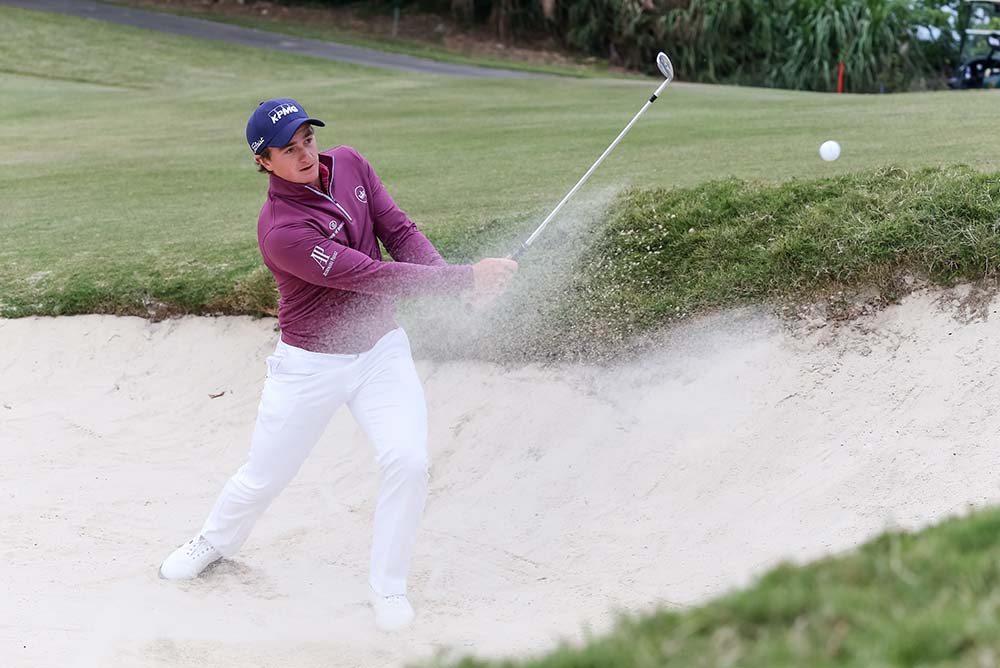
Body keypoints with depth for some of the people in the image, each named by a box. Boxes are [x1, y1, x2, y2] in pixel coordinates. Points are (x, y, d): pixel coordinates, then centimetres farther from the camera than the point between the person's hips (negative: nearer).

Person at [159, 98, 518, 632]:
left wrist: (453, 279, -24)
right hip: (311, 364, -4)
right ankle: (216, 540, 43)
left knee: (407, 462, -14)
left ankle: (388, 588, 4)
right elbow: (371, 277, -30)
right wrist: (465, 278, -30)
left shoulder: (348, 164, -6)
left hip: (381, 348, 4)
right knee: (263, 477, 9)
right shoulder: (281, 230, -27)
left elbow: (400, 233, -4)